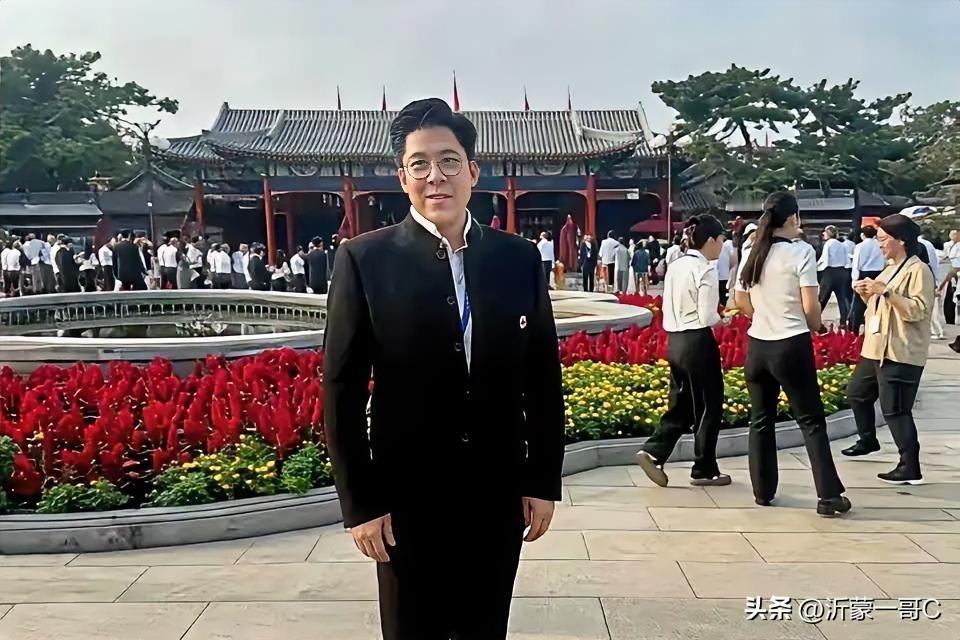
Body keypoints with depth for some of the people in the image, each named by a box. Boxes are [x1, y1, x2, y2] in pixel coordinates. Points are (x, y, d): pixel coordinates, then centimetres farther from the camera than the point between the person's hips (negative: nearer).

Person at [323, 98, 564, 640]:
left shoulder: (520, 258, 0)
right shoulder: (365, 260, -8)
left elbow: (544, 378, 4)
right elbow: (341, 391, -7)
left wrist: (545, 481, 3)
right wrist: (360, 503, -8)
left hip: (500, 495, 3)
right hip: (407, 500, -2)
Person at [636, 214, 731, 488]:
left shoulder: (675, 267, 10)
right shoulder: (705, 270, -14)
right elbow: (707, 317, -17)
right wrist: (723, 320, 2)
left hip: (674, 341, 8)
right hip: (698, 343, -8)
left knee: (682, 406, 16)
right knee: (709, 407, 7)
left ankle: (652, 452, 3)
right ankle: (704, 470, 17)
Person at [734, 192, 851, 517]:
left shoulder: (751, 253, 6)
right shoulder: (801, 252, -10)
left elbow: (741, 301, 13)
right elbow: (810, 306, -12)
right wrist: (816, 326, 7)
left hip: (757, 345, 5)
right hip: (792, 345, -5)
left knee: (761, 420, 15)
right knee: (811, 421, 4)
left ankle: (763, 491, 21)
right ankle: (829, 496, 6)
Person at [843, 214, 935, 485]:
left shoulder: (919, 270, -12)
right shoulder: (891, 269, 17)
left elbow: (919, 310, -23)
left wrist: (885, 291, -27)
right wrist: (868, 295, 6)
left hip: (901, 354, -10)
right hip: (876, 349, 10)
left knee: (895, 410, -10)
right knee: (857, 392, 23)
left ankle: (910, 468, -2)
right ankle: (868, 440, 41)